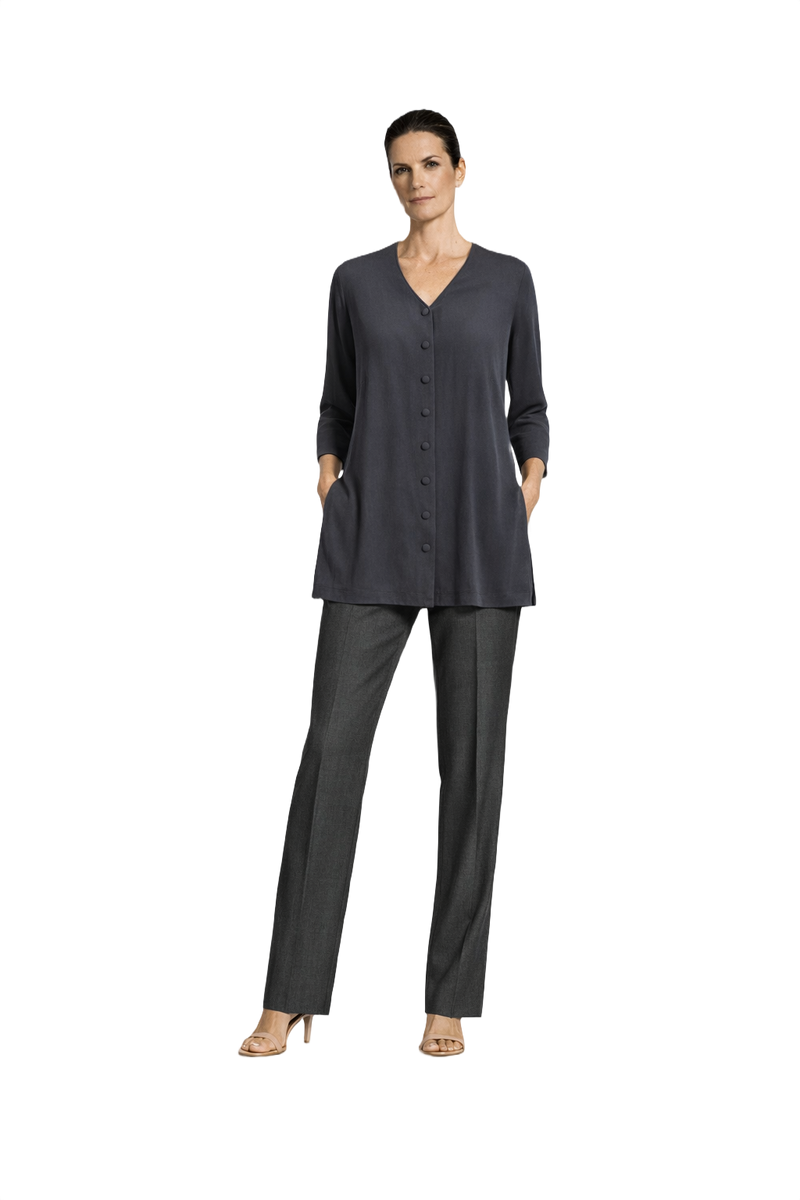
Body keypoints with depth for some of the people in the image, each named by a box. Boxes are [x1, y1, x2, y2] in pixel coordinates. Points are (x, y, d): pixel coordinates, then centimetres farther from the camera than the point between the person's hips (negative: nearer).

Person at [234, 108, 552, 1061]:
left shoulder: (508, 281, 10)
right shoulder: (355, 282, 12)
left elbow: (529, 408, 14)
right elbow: (337, 406, 17)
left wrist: (530, 492, -4)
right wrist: (327, 483, -2)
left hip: (479, 548, 0)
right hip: (372, 550, 1)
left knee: (471, 763, -2)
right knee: (332, 751, -8)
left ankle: (451, 1000, 8)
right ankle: (291, 997, -3)